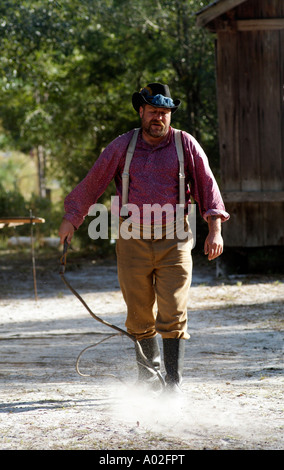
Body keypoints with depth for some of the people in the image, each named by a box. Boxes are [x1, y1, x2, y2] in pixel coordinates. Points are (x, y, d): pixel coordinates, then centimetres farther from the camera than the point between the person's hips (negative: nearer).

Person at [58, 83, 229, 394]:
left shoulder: (186, 145, 3)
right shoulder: (122, 146, 4)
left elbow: (206, 185, 4)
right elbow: (93, 182, 10)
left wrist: (215, 229, -5)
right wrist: (71, 218, 7)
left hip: (174, 242, -1)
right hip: (133, 243, 1)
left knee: (173, 316, -8)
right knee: (140, 316, 7)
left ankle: (174, 383, -3)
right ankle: (148, 375, 26)